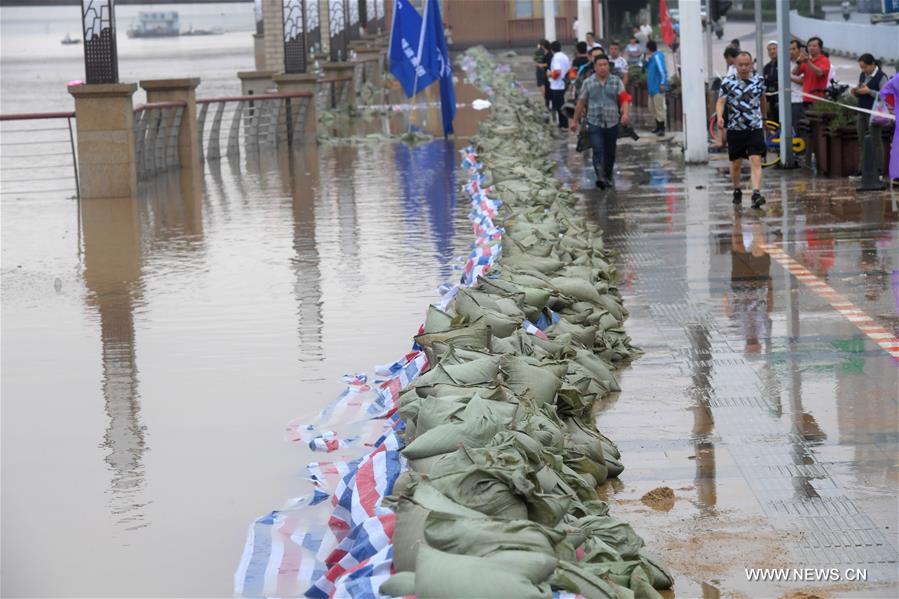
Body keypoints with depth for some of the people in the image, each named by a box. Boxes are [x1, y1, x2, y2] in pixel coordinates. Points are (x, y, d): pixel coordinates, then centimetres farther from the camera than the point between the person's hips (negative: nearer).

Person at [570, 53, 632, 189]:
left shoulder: (616, 81, 4)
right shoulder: (588, 83, 4)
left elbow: (624, 99, -4)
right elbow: (581, 103, 11)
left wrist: (626, 113, -22)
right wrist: (575, 120, 15)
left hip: (612, 123, 1)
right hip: (594, 123, -1)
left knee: (610, 153, 12)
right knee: (598, 150, -17)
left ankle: (608, 177, 30)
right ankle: (600, 177, -26)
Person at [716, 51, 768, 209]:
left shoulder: (759, 80, 3)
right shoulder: (728, 82, -4)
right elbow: (720, 102, -10)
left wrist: (764, 117, 30)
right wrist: (720, 117, -29)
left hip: (755, 129, 0)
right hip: (735, 129, 0)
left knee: (756, 162, -14)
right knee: (736, 164, 12)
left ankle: (756, 194, -24)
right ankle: (737, 191, 35)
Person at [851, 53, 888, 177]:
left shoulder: (881, 77, -10)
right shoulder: (862, 76, 13)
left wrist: (869, 91, -21)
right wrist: (855, 92, 0)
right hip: (862, 111, 7)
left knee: (876, 141, -2)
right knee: (861, 141, 6)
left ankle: (878, 170, 2)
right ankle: (861, 169, 10)